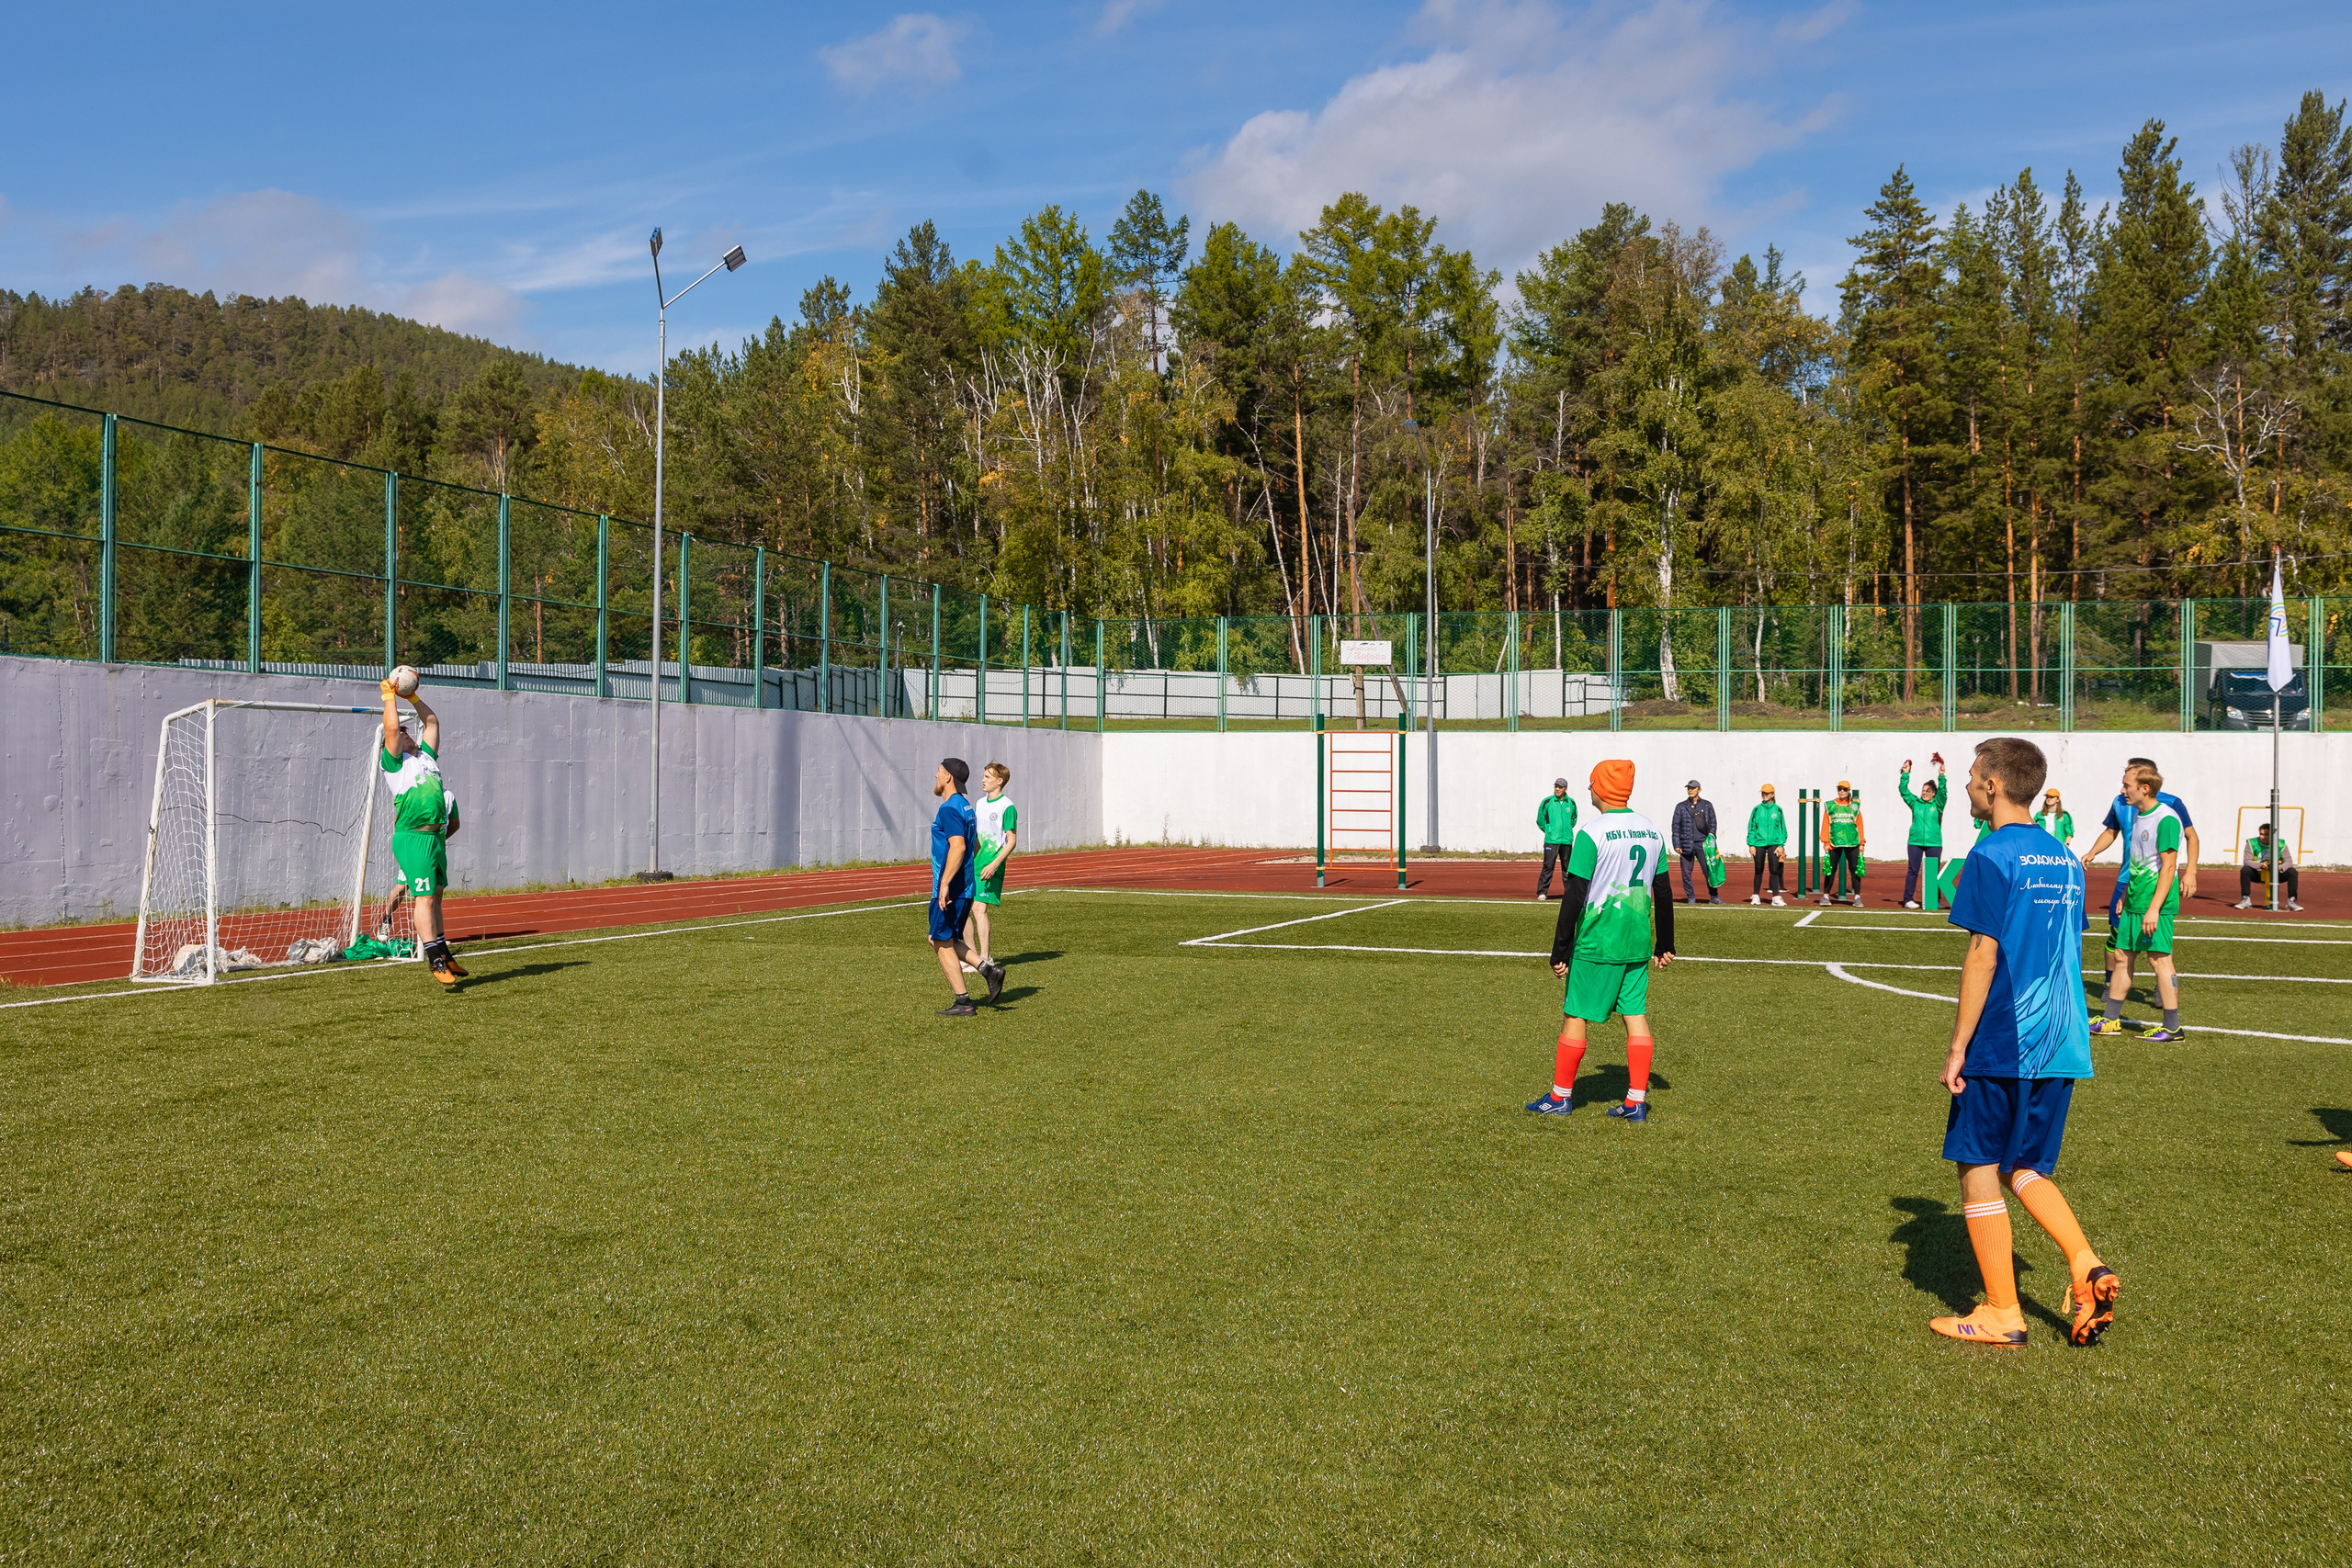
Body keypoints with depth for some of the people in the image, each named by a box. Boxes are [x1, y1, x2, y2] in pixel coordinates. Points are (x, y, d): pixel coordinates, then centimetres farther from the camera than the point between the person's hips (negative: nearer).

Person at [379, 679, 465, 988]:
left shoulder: (426, 755, 20)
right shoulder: (394, 761, 3)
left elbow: (432, 721, 26)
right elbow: (391, 728, -8)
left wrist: (412, 696, 24)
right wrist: (390, 696, 1)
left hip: (436, 837, 7)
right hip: (413, 837, -7)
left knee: (435, 896, 12)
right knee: (424, 897, -10)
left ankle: (443, 953, 17)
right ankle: (435, 961, -12)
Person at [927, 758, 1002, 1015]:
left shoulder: (949, 809, -16)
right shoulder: (967, 806, 15)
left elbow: (958, 847, -26)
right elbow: (974, 845, 23)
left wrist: (944, 884, -27)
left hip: (949, 890, -10)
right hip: (965, 888, 10)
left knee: (942, 944, -1)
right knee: (946, 940, 18)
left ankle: (963, 1002, 0)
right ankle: (988, 969, 6)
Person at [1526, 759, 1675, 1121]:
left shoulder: (1592, 833, -13)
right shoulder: (1651, 830, 7)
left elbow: (1574, 895, -13)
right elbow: (1664, 891, 12)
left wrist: (1560, 950, -8)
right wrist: (1665, 944, 20)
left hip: (1596, 943, -6)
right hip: (1638, 943, 6)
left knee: (1574, 1015, 5)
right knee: (1636, 1016, 9)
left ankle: (1561, 1096, 13)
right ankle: (1636, 1101, 9)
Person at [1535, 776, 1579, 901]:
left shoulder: (1571, 803, 7)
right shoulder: (1547, 802, -2)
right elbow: (1540, 820, 6)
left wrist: (1567, 830, 13)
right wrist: (1549, 831, 8)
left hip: (1567, 840, 3)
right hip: (1551, 840, -3)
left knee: (1567, 867, 10)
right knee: (1548, 866, -7)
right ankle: (1541, 893, -4)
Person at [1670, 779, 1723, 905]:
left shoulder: (1707, 806, 11)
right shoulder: (1681, 807, 9)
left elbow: (1712, 824, 11)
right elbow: (1676, 827, 7)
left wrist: (1710, 840, -1)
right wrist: (1677, 844, -1)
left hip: (1703, 843, 0)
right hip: (1686, 844, 1)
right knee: (1686, 873, 1)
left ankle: (1714, 896, 1)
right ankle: (1691, 897, 11)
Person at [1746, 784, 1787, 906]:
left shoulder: (1777, 810, 6)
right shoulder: (1757, 809, 6)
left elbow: (1782, 828, 7)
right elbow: (1751, 828, 7)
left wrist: (1781, 845, -1)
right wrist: (1751, 844, -1)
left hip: (1774, 843, -1)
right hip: (1759, 843, 1)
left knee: (1774, 870, -5)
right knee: (1759, 871, 7)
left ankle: (1776, 897, -5)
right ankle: (1756, 896, 17)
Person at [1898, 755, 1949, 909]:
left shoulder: (1937, 804, 5)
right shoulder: (1915, 802, 9)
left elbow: (1943, 791, -10)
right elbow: (1903, 791, 3)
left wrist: (1942, 777, -20)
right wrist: (1905, 774, -5)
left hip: (1934, 843, -1)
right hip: (1915, 842, 1)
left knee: (1934, 872, 2)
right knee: (1912, 871, 0)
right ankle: (1908, 899, 1)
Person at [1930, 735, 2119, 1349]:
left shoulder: (1993, 855, -11)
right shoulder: (2066, 859, 12)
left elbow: (1983, 957, -15)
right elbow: (2068, 957, 17)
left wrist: (1958, 1047, -11)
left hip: (2002, 1045, -8)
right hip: (2061, 1045, 8)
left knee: (1978, 1169, 3)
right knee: (2026, 1169, 18)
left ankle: (2002, 1314, 8)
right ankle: (2087, 1266, -1)